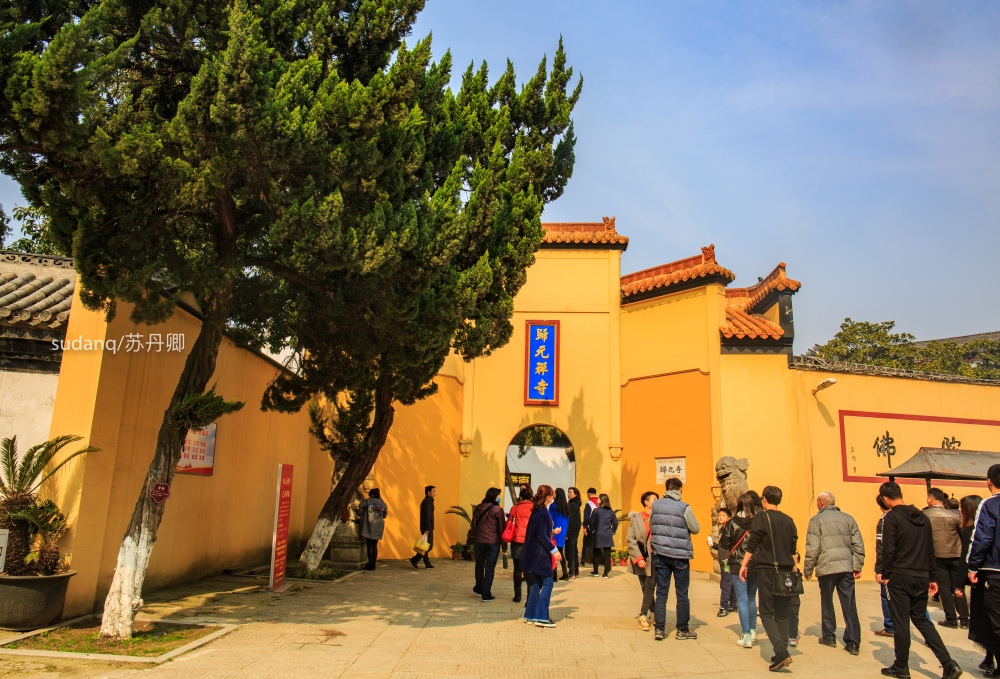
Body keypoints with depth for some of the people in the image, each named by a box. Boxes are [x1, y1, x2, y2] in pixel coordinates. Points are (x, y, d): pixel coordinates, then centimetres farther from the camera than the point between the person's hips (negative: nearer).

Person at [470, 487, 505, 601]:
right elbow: (501, 527, -5)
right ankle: (486, 594, 3)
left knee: (479, 565, 20)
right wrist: (503, 542, 4)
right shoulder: (498, 510, -8)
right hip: (493, 542, -3)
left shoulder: (478, 508, 2)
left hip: (479, 541, 3)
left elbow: (473, 525, 7)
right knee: (490, 568, 2)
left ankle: (479, 588, 34)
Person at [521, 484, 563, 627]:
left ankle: (530, 615, 17)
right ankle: (541, 617, -6)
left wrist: (551, 531, 26)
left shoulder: (537, 511, 12)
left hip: (534, 553, 10)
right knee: (547, 583, -5)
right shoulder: (543, 513, -16)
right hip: (540, 554, -10)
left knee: (536, 584, 13)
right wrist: (554, 550, -20)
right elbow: (542, 535, -21)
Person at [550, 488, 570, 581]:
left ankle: (554, 574, -5)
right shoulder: (566, 506, 7)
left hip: (555, 532, -6)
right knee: (561, 552, 14)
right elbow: (568, 520, 12)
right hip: (563, 532, 6)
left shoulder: (553, 506, -10)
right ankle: (565, 574, 14)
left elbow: (550, 520, -8)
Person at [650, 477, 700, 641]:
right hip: (680, 555, -3)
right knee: (682, 594, 9)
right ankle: (682, 630, 18)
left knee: (661, 593, 9)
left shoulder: (655, 505, 0)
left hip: (660, 555, 3)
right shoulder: (684, 507, -12)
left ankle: (659, 629, 9)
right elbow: (696, 529, -3)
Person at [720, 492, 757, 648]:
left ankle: (746, 636, -1)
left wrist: (720, 536, 15)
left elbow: (724, 544, -4)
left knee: (742, 599, 2)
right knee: (751, 598, 19)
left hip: (738, 566, -3)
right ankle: (753, 631, 29)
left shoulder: (732, 523, -8)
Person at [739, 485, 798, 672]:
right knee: (782, 614, 13)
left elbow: (752, 544, -10)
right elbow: (793, 549, 12)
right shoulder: (788, 520, 10)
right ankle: (782, 653, 13)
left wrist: (744, 565, -4)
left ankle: (781, 651, -16)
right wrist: (793, 569, 21)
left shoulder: (761, 517, -5)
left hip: (767, 569, -5)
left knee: (767, 613, -1)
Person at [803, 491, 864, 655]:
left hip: (826, 567, -3)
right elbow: (858, 544, 6)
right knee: (849, 605, 2)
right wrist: (858, 566, 9)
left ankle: (829, 636, 20)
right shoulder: (848, 518, 12)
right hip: (846, 567, 3)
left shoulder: (816, 520, 0)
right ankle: (853, 643, 0)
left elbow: (812, 548, -5)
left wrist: (807, 569, 3)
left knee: (827, 603, 13)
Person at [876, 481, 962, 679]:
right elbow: (930, 550, 14)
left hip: (900, 577, -6)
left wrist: (884, 574, -4)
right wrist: (931, 577, 20)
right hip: (921, 578, 7)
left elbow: (888, 550, -15)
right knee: (921, 619, 18)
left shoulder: (892, 517, -11)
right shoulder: (923, 517, 10)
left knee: (900, 622, 4)